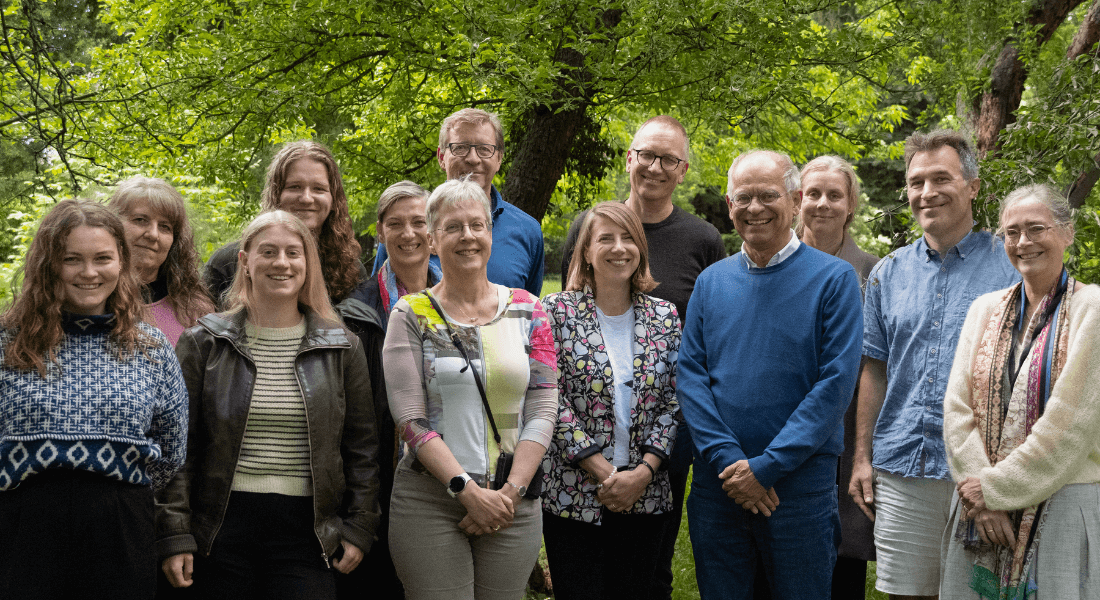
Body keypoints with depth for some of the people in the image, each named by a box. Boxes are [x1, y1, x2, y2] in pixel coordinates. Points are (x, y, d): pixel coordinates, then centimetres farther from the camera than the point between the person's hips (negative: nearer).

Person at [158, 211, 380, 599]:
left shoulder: (341, 348, 9)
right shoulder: (204, 343, 5)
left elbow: (361, 447, 11)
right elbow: (177, 446, 3)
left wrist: (358, 528, 4)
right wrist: (174, 534, -4)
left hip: (308, 531, 1)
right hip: (223, 528, 0)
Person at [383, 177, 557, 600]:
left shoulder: (527, 311, 8)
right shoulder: (412, 315, 2)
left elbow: (543, 411, 3)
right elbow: (410, 418, -6)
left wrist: (510, 491, -8)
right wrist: (468, 490, -14)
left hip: (513, 501, 2)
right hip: (429, 500, -2)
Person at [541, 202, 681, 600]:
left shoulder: (665, 317, 7)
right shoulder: (557, 311, -2)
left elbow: (673, 403, 6)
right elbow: (551, 401, -8)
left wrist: (643, 472, -8)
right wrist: (604, 473, -13)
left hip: (645, 497, 3)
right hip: (573, 498, -3)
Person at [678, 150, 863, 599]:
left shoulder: (833, 278, -3)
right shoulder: (710, 282, 8)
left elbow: (836, 382, -10)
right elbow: (689, 376, 3)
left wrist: (766, 466, -15)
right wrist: (727, 459, -12)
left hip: (800, 483, -3)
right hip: (717, 485, 3)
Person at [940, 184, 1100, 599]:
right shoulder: (986, 310, 11)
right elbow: (957, 407, 4)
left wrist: (996, 486, -11)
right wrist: (980, 493, -9)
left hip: (1061, 506, -4)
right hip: (980, 510, 4)